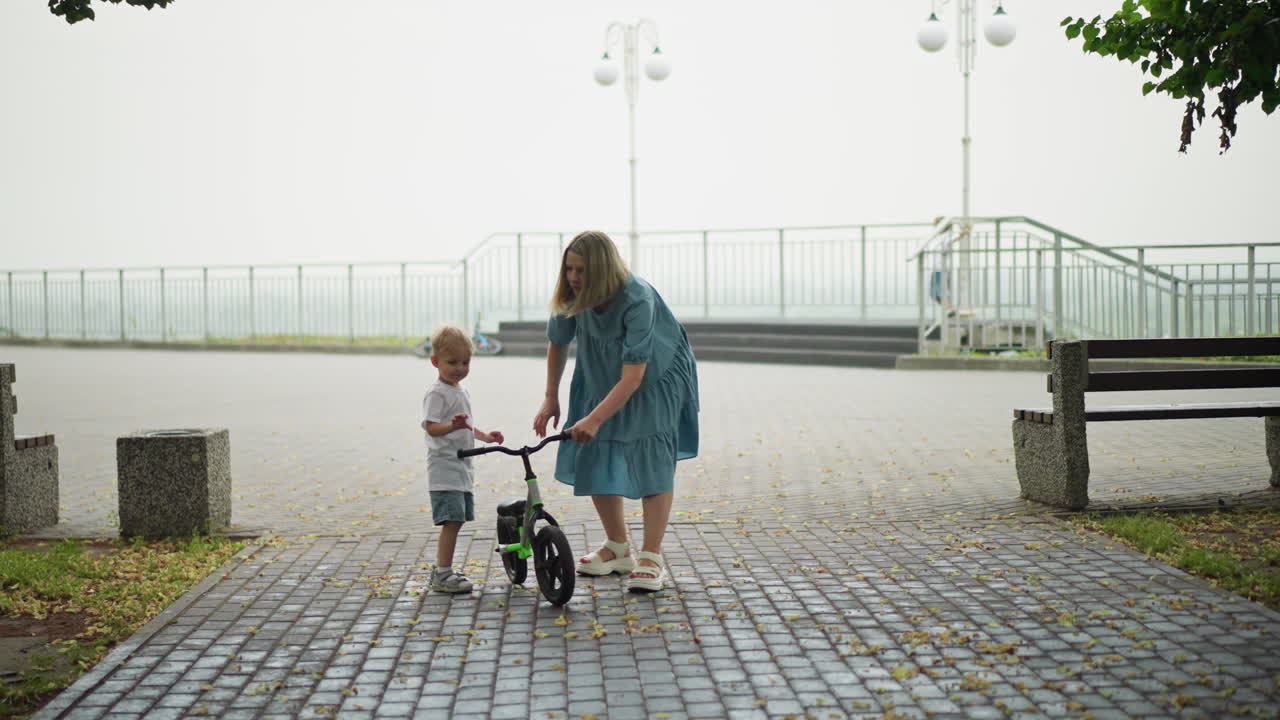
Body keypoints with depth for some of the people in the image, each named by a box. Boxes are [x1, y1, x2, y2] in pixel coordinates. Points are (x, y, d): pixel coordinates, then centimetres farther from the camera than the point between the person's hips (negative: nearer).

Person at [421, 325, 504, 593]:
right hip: (444, 468, -9)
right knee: (452, 520, -14)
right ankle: (443, 574, -9)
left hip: (461, 468, 10)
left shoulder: (461, 392, 17)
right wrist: (454, 425, -40)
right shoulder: (437, 393, -12)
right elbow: (431, 427, -22)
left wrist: (486, 436, 15)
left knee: (456, 521, 13)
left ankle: (441, 569, 24)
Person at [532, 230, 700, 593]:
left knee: (652, 461, -14)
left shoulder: (638, 301, -36)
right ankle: (618, 548, 16)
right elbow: (557, 343, 1)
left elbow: (633, 377, -38)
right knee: (593, 459, 0)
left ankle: (651, 557, -6)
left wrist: (594, 420, -44)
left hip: (656, 379, -5)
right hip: (601, 380, 5)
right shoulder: (574, 297, -20)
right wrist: (550, 398, 1)